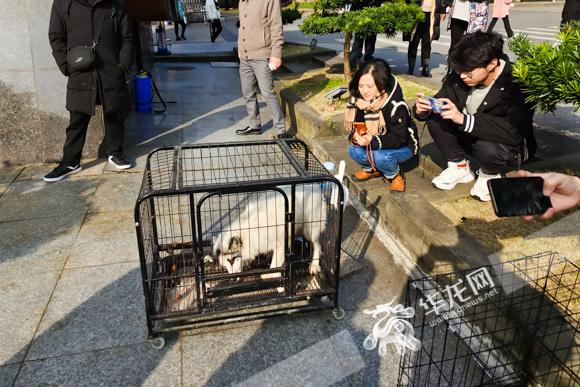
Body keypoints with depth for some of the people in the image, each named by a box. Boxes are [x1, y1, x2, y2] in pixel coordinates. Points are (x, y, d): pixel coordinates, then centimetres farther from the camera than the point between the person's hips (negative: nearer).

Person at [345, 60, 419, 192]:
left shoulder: (396, 106, -30)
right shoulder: (359, 100, -13)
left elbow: (399, 139, -31)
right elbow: (353, 126, -7)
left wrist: (373, 141, -46)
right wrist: (355, 136, -32)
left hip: (403, 147, -5)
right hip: (372, 144, 6)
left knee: (380, 156, -35)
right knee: (354, 150, -22)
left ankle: (395, 176, -1)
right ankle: (370, 169, 11)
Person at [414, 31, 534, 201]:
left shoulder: (515, 84, -29)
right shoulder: (459, 77, -14)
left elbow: (514, 132, -39)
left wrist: (463, 119, -47)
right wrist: (423, 109, -27)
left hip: (510, 147, -5)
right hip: (471, 136, 5)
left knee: (487, 149, -39)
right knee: (435, 119, -17)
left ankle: (490, 174, -2)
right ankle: (460, 167, 2)